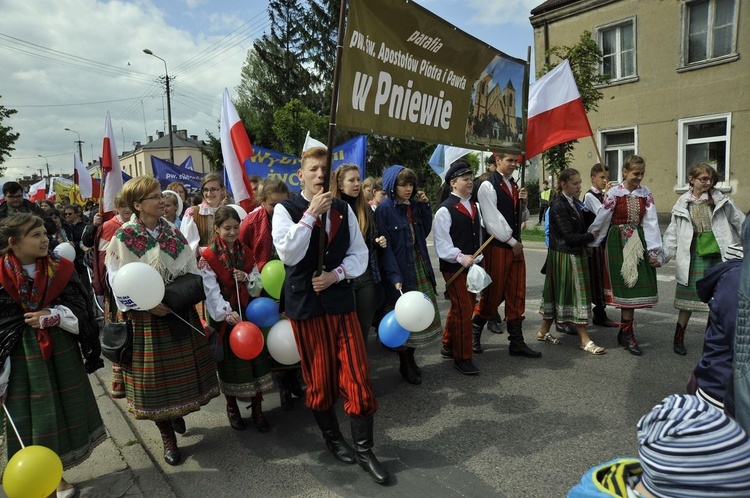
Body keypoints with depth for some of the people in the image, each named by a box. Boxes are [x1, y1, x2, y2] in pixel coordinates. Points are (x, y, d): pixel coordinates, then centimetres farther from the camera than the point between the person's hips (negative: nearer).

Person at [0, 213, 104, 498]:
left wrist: (53, 315, -22)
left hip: (61, 354, 2)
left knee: (61, 413, 13)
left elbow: (81, 313, -3)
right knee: (31, 418, 5)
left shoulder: (61, 269, -3)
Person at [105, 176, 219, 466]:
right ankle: (168, 437, 23)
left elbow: (192, 271, 6)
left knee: (183, 371, 13)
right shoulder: (123, 237, -9)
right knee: (155, 378, 6)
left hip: (181, 313, 4)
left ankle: (178, 411, 42)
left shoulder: (173, 232, 5)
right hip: (146, 318, -4)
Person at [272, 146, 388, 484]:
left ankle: (364, 450, 18)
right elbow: (288, 254, -20)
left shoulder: (343, 209, 6)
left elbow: (360, 253, 5)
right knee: (318, 378, 11)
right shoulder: (285, 210, -5)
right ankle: (333, 439, 35)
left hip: (341, 300, 3)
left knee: (358, 376, 2)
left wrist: (335, 274, -12)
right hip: (305, 303, -3)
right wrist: (311, 213, -22)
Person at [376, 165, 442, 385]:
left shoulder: (413, 205, 9)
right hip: (400, 270, -6)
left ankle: (410, 358, 26)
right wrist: (395, 276, -22)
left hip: (420, 267, 6)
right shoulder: (384, 209, -11)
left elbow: (425, 232, 11)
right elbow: (385, 246, -15)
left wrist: (424, 206, 2)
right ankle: (405, 365, 19)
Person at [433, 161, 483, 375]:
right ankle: (462, 357, 10)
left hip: (471, 265, 8)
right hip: (454, 268, -8)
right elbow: (441, 243, -17)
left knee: (463, 308, 16)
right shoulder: (445, 210, -13)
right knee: (463, 310, -5)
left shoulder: (474, 206, 12)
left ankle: (448, 345, 34)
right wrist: (460, 257, -25)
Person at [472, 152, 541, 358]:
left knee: (517, 295, 7)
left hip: (515, 245, 7)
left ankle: (516, 342, 14)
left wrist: (523, 202, -2)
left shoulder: (514, 185, 14)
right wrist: (512, 242, -9)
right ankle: (475, 331, 22)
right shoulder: (488, 186, -9)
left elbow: (523, 218, 19)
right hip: (497, 246, -7)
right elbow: (492, 219, -14)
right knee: (493, 294, 0)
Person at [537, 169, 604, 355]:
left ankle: (544, 331, 25)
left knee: (559, 295, 14)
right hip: (564, 256, -9)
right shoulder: (558, 206, -18)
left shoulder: (572, 203, 10)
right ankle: (585, 340, 5)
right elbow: (570, 237, -20)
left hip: (575, 255, 9)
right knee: (575, 295, -3)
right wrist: (592, 236, -9)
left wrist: (586, 242, 0)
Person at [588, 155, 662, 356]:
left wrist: (654, 250, -2)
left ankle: (625, 331, 17)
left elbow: (651, 222, 2)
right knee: (626, 286, -1)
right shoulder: (614, 193, -6)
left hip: (638, 242, 4)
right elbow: (601, 221, -3)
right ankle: (627, 333, 9)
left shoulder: (645, 194, 4)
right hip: (618, 242, -4)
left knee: (635, 285, 3)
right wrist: (590, 243, 1)